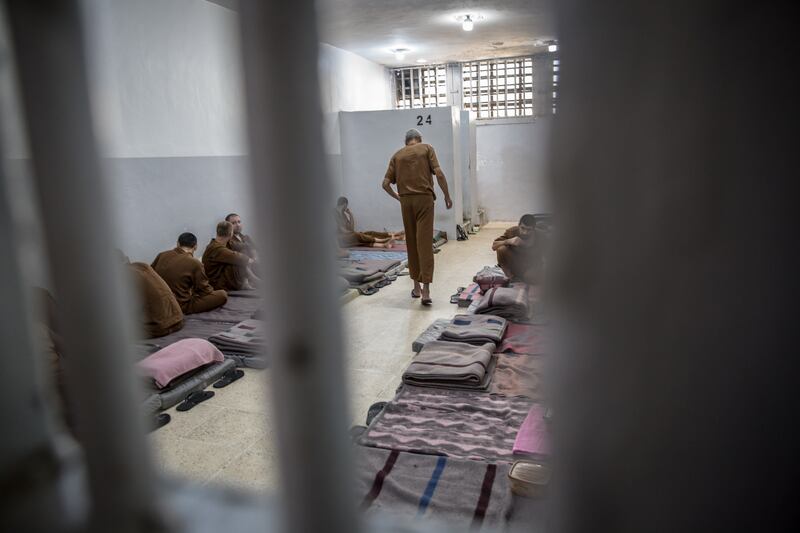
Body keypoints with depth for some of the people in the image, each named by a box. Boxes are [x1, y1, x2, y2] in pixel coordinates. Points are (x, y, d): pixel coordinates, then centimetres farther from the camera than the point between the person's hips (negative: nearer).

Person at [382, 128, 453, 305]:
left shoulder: (397, 155, 12)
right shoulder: (427, 148, 6)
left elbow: (386, 184, 6)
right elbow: (439, 173, -5)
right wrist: (447, 196, 3)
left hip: (406, 201, 3)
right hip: (424, 198, -2)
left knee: (411, 243, 11)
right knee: (425, 243, -6)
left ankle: (416, 286, 18)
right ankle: (425, 290, -12)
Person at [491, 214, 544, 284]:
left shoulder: (538, 237, -18)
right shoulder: (512, 231, -16)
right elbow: (494, 246, -19)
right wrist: (509, 241, -34)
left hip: (530, 266, -1)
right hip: (513, 264, 1)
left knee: (532, 277, -34)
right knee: (502, 249, -26)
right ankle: (509, 277, -9)